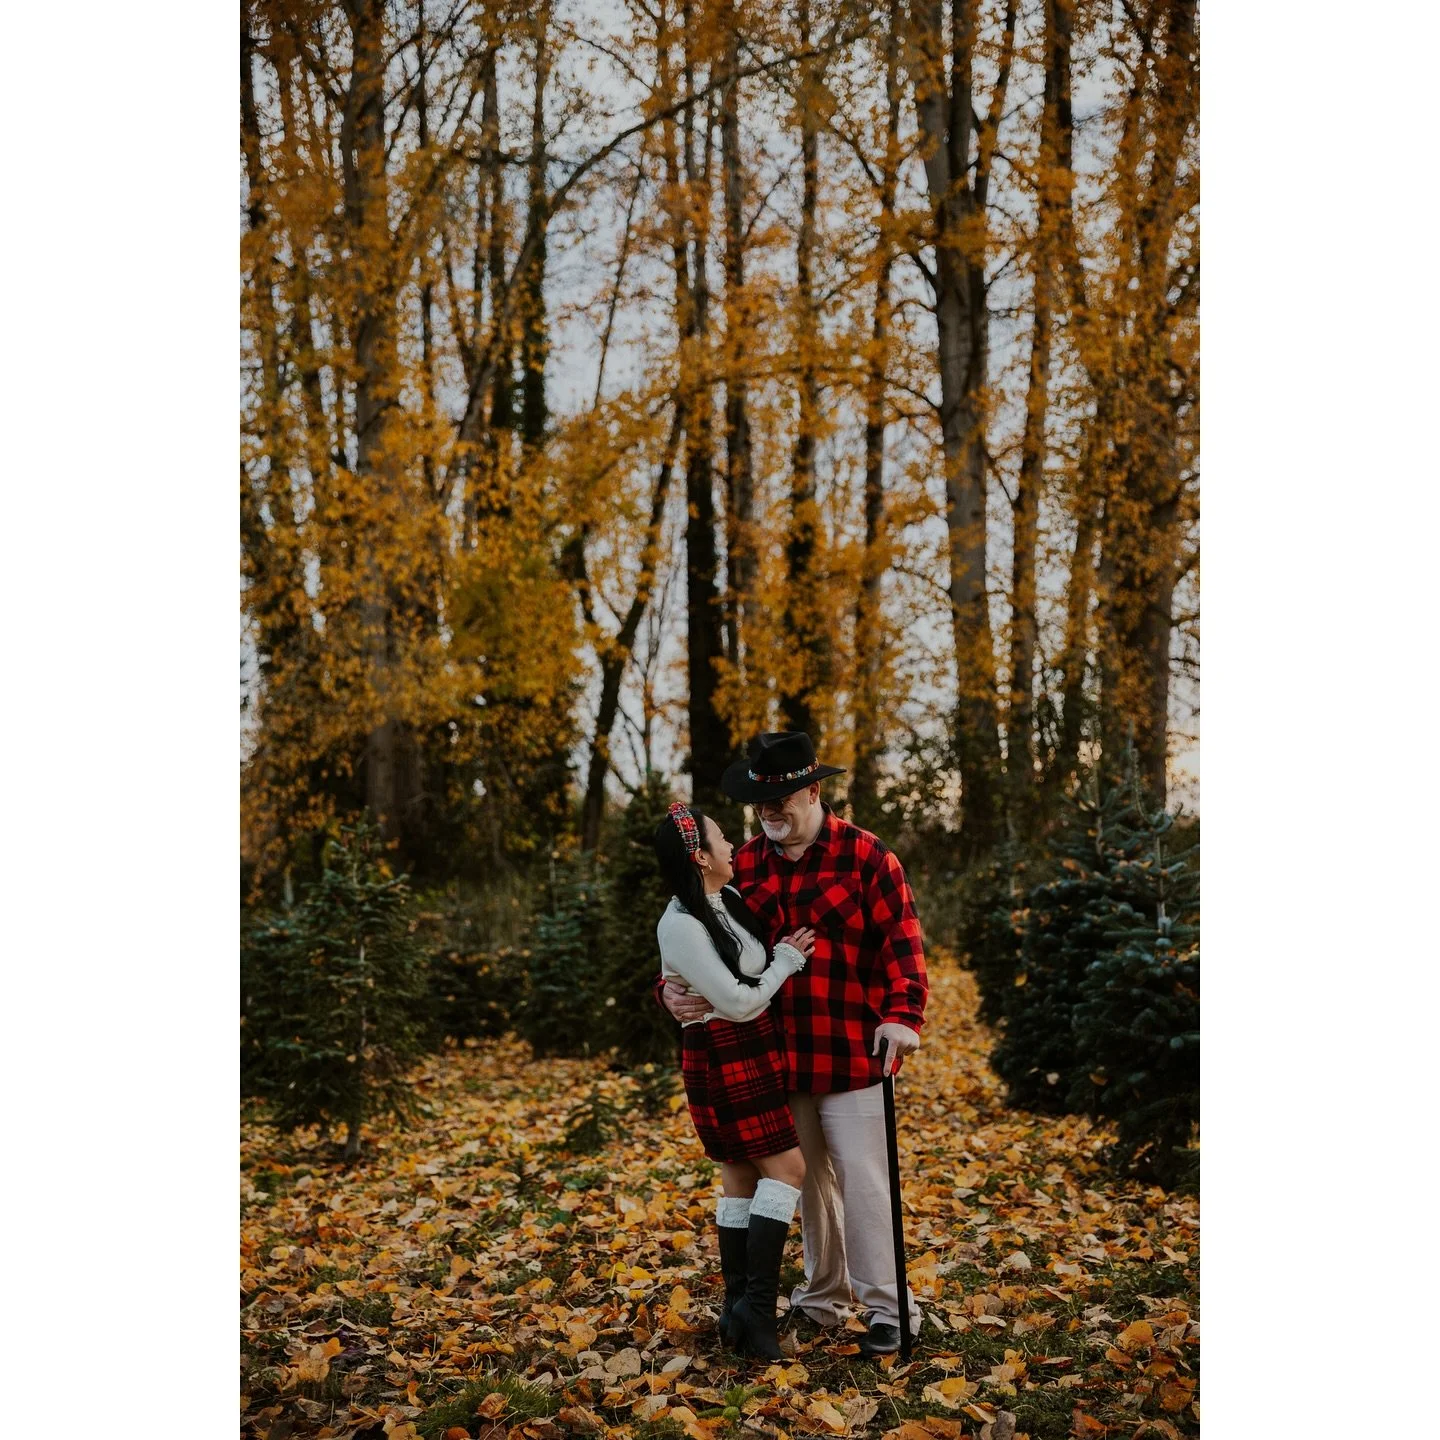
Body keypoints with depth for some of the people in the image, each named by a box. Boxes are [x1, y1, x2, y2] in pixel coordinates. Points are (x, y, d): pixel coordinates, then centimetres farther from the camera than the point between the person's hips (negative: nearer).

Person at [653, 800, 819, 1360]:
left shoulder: (730, 899, 6)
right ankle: (757, 1304, -7)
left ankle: (737, 1308, 17)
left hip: (754, 1053, 9)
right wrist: (787, 960, -6)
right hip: (724, 1058, -9)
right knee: (786, 1168, -9)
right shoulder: (680, 926, -20)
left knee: (743, 1176, 10)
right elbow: (740, 1003, -18)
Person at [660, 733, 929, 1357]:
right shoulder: (745, 864, 5)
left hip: (851, 1054, -5)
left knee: (862, 1180, -1)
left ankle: (888, 1309, 11)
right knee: (810, 1179, 17)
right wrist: (675, 988, -11)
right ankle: (823, 1296, 32)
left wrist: (902, 1014, -23)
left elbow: (901, 941, -11)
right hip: (778, 1055, 5)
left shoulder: (864, 856, -8)